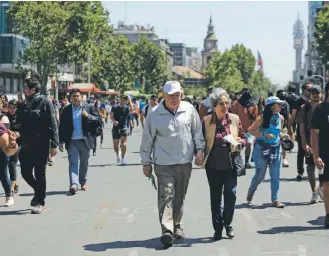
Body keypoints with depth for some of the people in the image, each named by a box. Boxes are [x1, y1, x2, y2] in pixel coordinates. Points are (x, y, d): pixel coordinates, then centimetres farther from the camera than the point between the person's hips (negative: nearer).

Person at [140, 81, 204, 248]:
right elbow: (147, 140, 1)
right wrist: (146, 162, 3)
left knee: (179, 197, 14)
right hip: (164, 164, -3)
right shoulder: (155, 115, -6)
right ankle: (167, 231, -17)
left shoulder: (189, 110, 0)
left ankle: (177, 225, 30)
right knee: (166, 195, -12)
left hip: (185, 162, 3)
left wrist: (199, 149, 2)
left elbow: (197, 131, 10)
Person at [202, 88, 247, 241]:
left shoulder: (235, 119, 0)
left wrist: (239, 141, -11)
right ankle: (218, 228, 20)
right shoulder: (206, 121, -3)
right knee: (215, 198, 8)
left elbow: (244, 138, 9)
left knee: (231, 195, -4)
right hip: (213, 166, 0)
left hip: (230, 165, 0)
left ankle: (227, 224, 19)